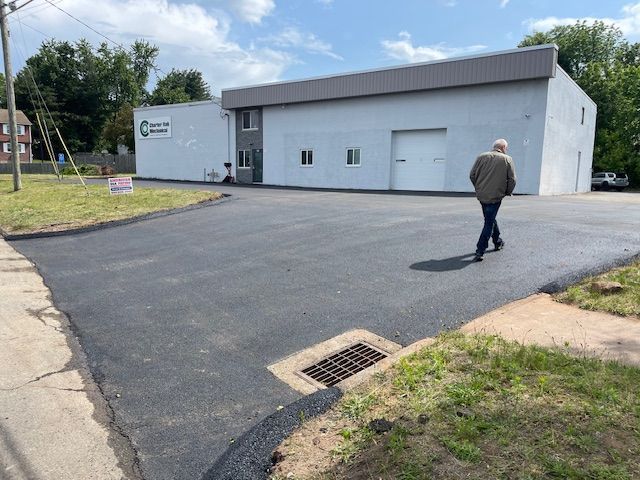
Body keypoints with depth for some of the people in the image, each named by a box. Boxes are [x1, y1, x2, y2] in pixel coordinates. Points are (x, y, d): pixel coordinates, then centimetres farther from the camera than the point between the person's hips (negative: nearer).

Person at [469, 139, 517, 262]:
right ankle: (480, 251, -6)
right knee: (489, 222, 0)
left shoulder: (482, 157, 5)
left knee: (490, 219, 23)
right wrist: (508, 192, 12)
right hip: (495, 196, -4)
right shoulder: (507, 159, -2)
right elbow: (512, 180, -5)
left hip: (481, 195, 4)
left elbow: (472, 175, 4)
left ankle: (498, 242, 40)